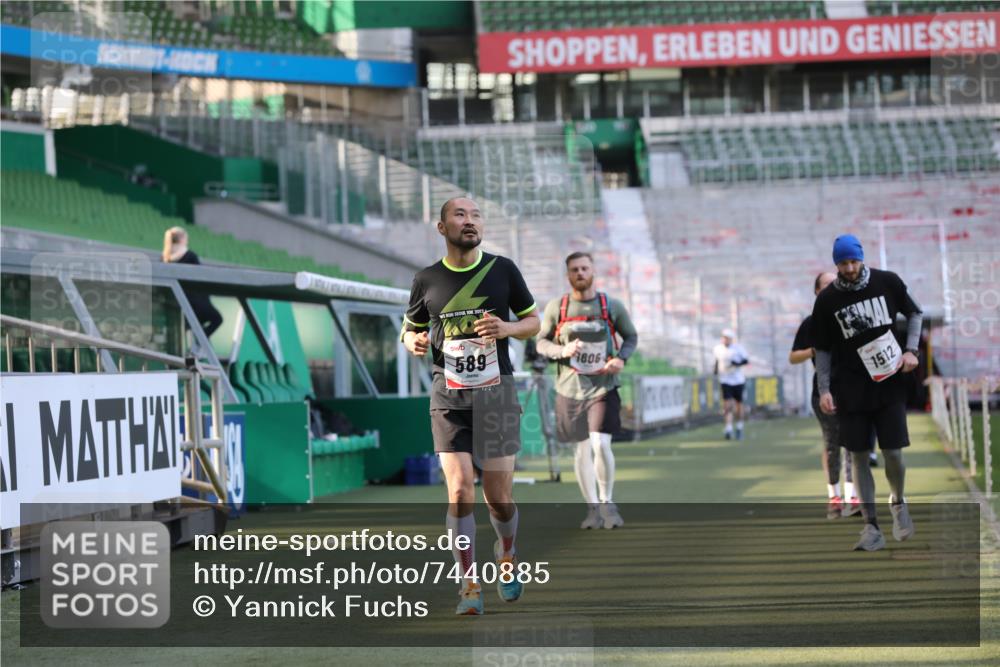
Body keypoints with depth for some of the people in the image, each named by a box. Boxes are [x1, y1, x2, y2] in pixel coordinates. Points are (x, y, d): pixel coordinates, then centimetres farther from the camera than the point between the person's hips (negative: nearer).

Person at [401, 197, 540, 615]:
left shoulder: (503, 269, 3)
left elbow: (533, 321, 10)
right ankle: (470, 586, -1)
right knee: (459, 491, -13)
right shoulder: (426, 279, 4)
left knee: (499, 498, 1)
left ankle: (506, 554, 34)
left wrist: (507, 328, -11)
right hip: (448, 398, 0)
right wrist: (413, 342, -7)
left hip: (496, 393, 0)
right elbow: (410, 329, 17)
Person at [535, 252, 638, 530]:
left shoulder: (611, 306, -1)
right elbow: (541, 342, 7)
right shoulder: (556, 307, 0)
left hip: (603, 386, -2)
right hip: (570, 387, 2)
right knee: (582, 450, 5)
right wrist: (562, 351, -14)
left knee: (601, 444, -17)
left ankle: (607, 502, 5)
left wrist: (622, 358, -9)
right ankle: (593, 508, 20)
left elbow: (631, 336, 11)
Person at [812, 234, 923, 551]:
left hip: (889, 381, 0)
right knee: (859, 455, 0)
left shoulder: (888, 282, -3)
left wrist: (911, 350, -3)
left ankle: (898, 501, 27)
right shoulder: (827, 299, -2)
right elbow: (823, 350, 4)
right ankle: (871, 526, 5)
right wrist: (824, 389, -4)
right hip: (850, 387, 0)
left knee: (892, 452, -4)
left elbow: (915, 314, 11)